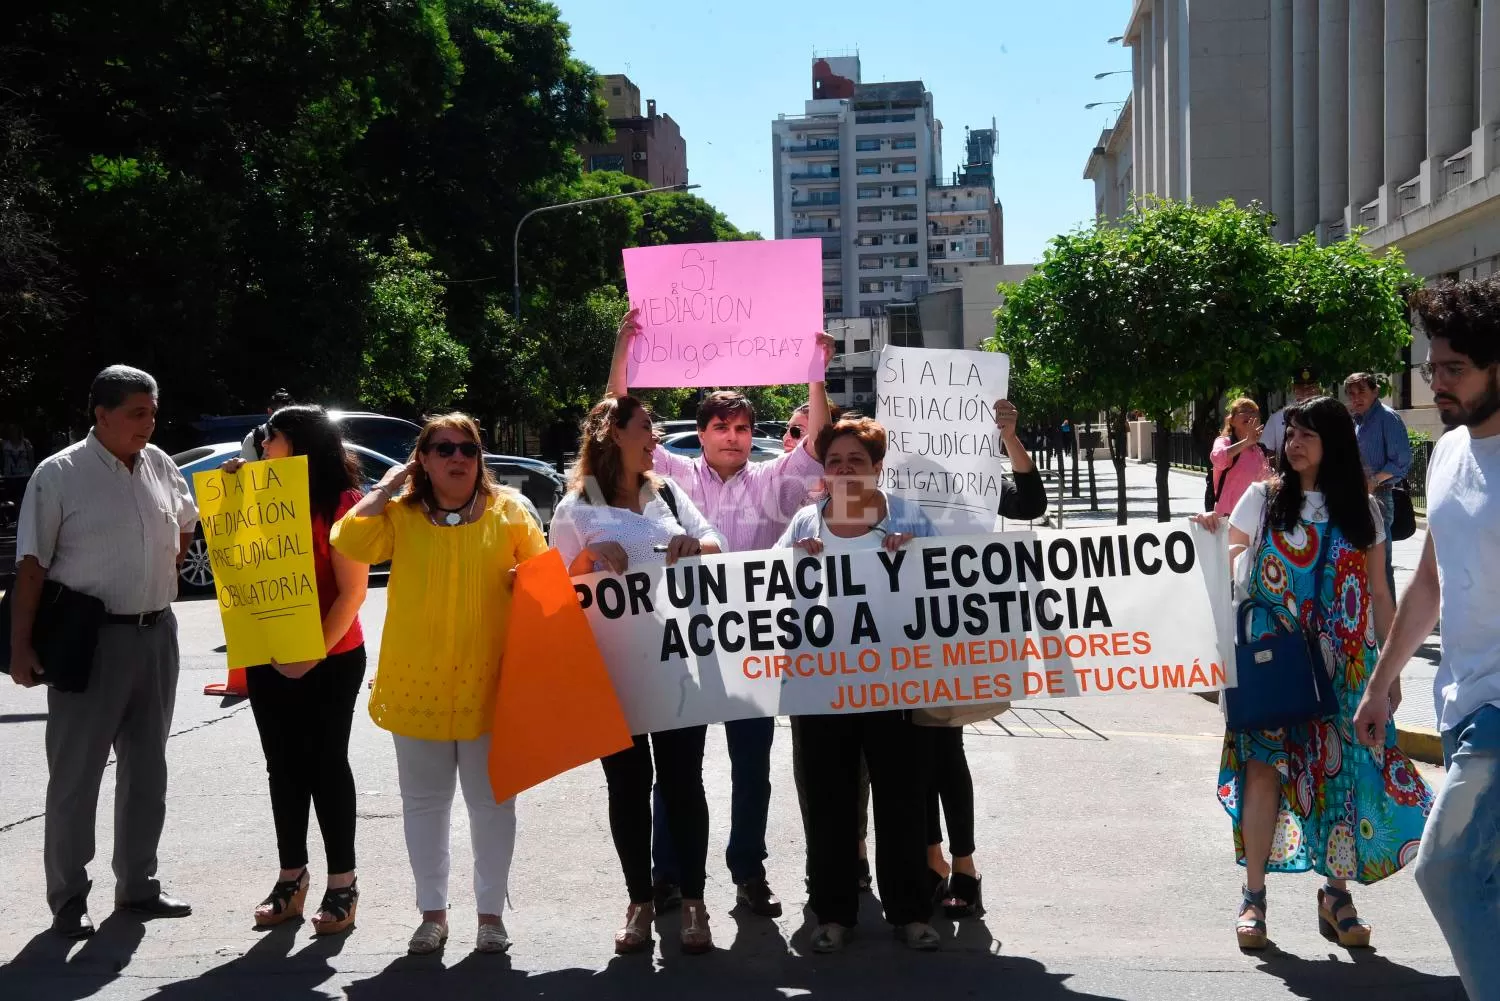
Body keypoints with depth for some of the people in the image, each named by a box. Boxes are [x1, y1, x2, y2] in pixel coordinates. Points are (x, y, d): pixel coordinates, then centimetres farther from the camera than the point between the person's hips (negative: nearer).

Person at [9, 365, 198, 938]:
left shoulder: (159, 465, 6)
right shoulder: (59, 475, -9)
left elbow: (184, 525, 24)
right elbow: (31, 565, -10)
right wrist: (21, 647, -14)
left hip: (156, 636, 6)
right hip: (90, 640, -6)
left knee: (146, 766, 13)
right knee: (76, 772, 1)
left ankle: (138, 886, 26)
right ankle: (67, 901, 12)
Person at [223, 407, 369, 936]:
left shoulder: (340, 502, -11)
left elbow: (353, 591, -13)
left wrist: (315, 653, -18)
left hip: (330, 660, -6)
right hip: (269, 658, 6)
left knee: (326, 765, 1)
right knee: (284, 767, 11)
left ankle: (342, 883, 11)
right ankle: (291, 877, 21)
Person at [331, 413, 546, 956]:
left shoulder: (507, 510, 2)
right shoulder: (400, 514, 2)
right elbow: (350, 543, -14)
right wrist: (386, 486, -7)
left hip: (488, 682, -1)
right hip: (416, 682, 1)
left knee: (491, 801, 8)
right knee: (424, 801, 11)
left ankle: (491, 911, 22)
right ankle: (432, 910, 25)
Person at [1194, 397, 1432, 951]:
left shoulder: (1360, 509, 7)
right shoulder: (1263, 498, 2)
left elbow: (1379, 596, 9)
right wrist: (1211, 538, -19)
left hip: (1342, 665, 2)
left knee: (1340, 767, 3)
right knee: (1265, 766, -5)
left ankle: (1336, 894, 19)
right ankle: (1254, 895, 6)